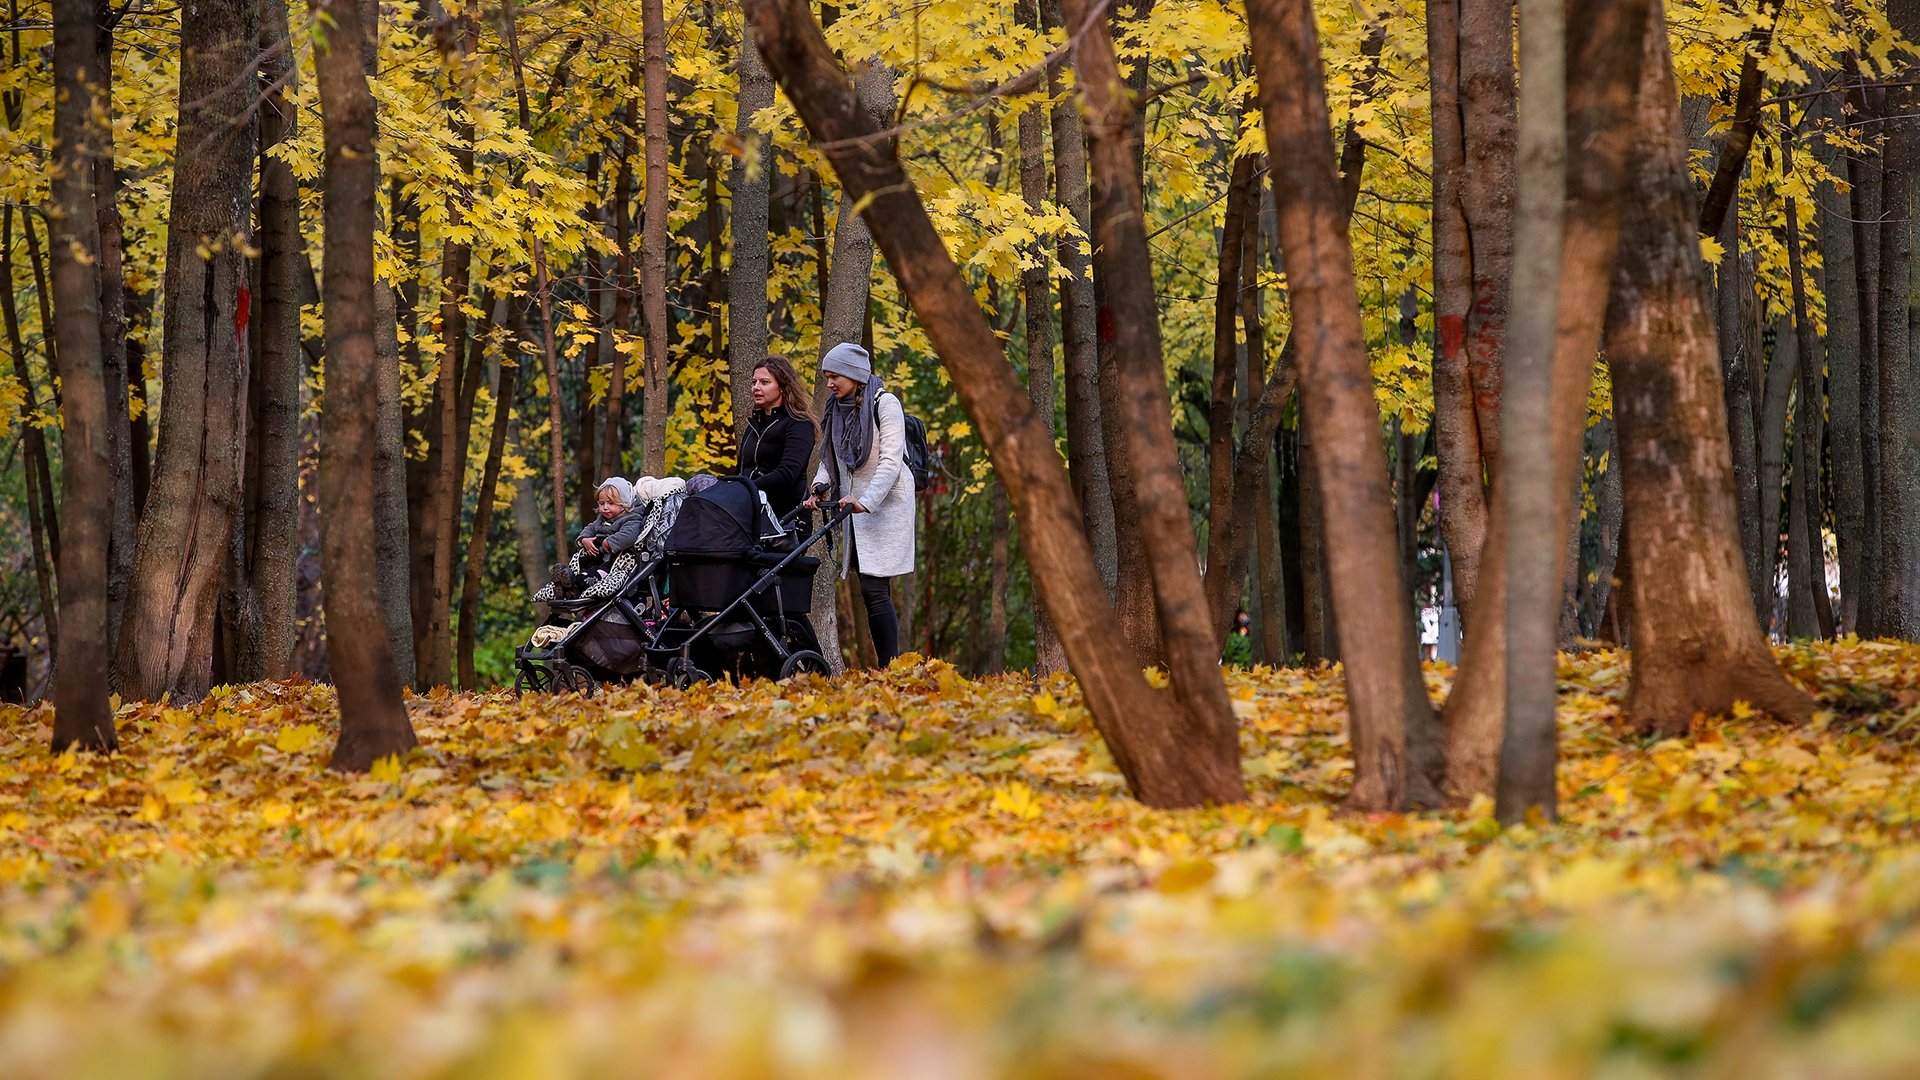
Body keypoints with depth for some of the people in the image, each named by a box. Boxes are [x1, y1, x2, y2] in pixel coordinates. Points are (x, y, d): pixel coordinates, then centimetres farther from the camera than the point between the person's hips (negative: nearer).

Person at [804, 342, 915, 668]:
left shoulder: (885, 404, -8)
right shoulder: (837, 409, 13)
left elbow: (890, 461, -16)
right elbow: (829, 459, 15)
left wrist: (865, 501, -27)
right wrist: (818, 488, -5)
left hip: (884, 507, -7)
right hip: (853, 508, 7)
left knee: (874, 589, -14)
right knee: (874, 593, 3)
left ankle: (891, 668, -14)